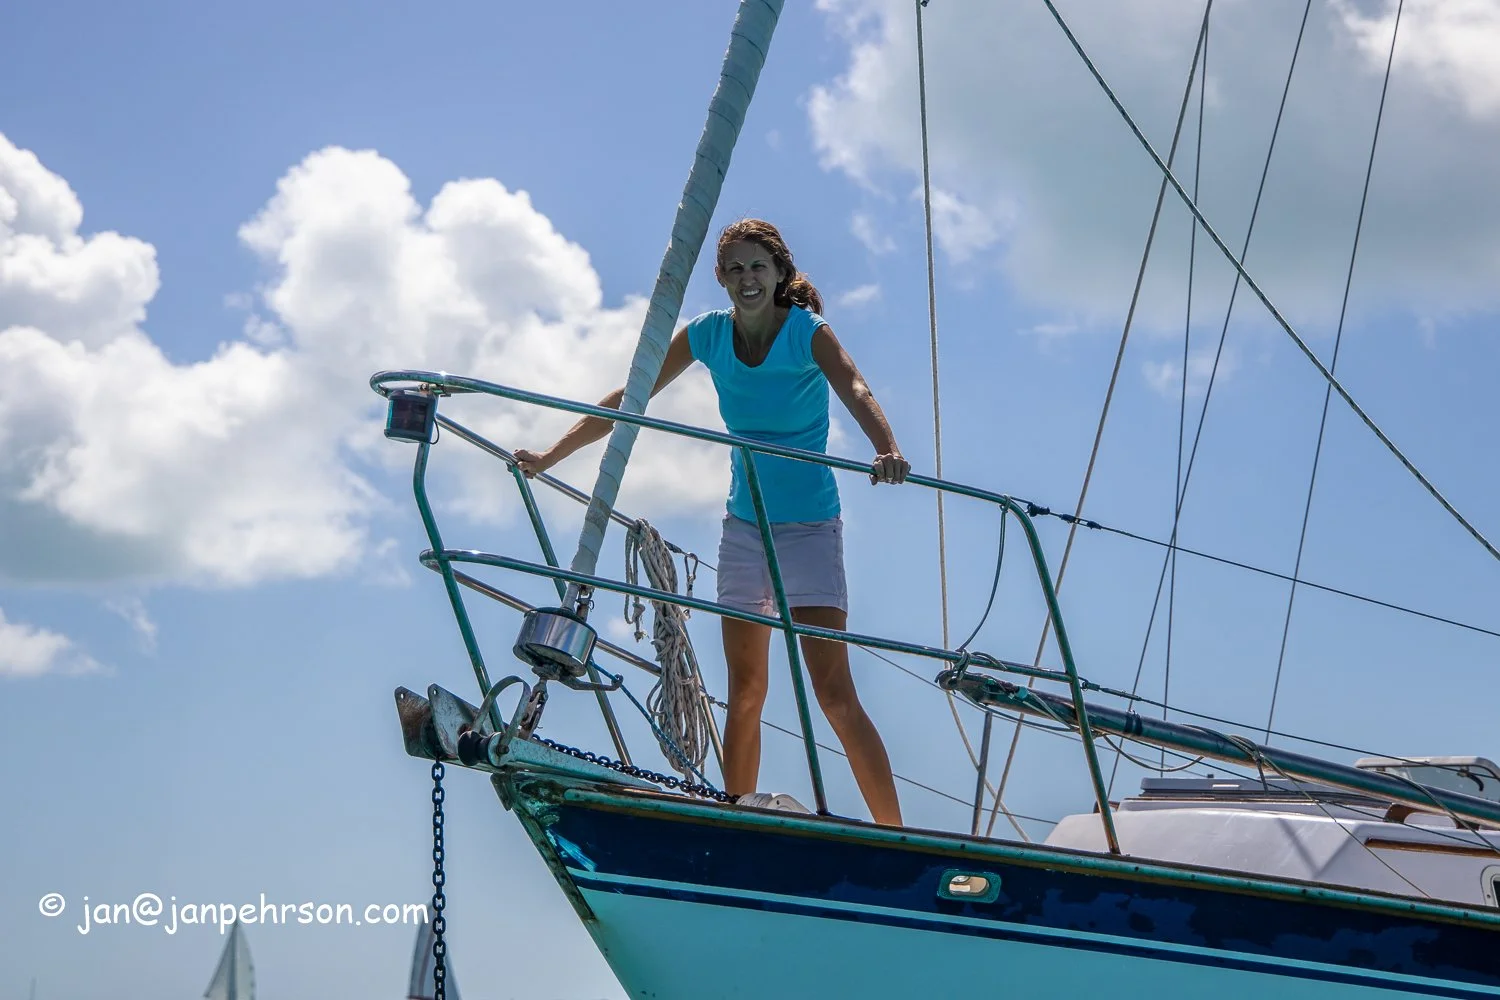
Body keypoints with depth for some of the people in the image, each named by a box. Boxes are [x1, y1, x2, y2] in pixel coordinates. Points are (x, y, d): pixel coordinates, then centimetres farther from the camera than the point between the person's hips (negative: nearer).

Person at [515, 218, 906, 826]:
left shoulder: (807, 332, -12)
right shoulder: (709, 334, 1)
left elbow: (855, 390, -31)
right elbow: (627, 400, 5)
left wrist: (887, 451, -51)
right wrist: (551, 456, 1)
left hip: (809, 526, -5)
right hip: (744, 524, 5)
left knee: (834, 693, -11)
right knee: (744, 692, 8)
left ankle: (895, 839, -7)